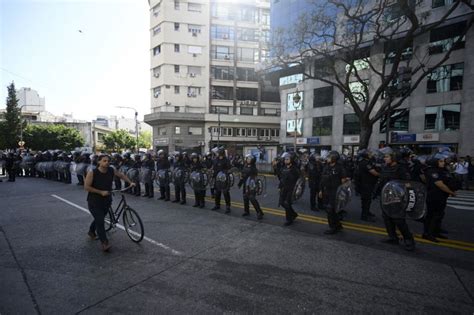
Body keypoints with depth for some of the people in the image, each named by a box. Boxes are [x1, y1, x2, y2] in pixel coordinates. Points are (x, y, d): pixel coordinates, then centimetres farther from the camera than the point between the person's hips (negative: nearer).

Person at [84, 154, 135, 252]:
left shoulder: (112, 170, -6)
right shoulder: (92, 173, -18)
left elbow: (121, 175, 12)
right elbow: (86, 187, -17)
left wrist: (130, 182, 4)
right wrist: (101, 192, -22)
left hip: (106, 200, 5)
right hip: (94, 201, -5)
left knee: (99, 219, 21)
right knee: (100, 221, -12)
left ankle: (91, 232, 50)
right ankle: (105, 243, -6)